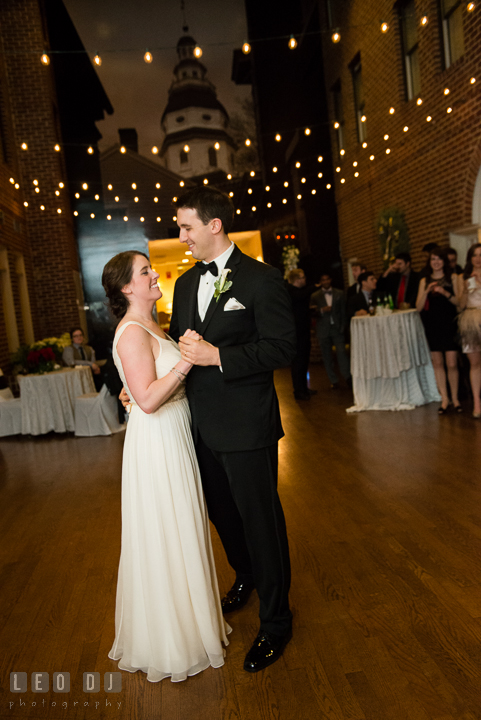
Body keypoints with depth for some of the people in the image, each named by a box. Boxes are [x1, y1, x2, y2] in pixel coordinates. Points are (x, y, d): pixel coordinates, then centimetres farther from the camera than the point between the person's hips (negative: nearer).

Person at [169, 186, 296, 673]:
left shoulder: (261, 280, -12)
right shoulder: (186, 282, 10)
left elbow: (283, 348, -17)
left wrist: (218, 355, -24)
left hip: (246, 426, -7)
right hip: (201, 424, 7)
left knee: (260, 520, 7)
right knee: (221, 511, 24)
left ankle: (275, 622, 28)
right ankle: (246, 576, 53)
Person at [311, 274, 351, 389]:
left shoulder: (339, 294, 9)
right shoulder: (315, 296, 7)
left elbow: (343, 311, 8)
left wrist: (342, 326, -1)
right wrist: (322, 310, -16)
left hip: (337, 328, 0)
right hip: (323, 329, 1)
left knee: (341, 352, -13)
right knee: (327, 356, 2)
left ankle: (347, 376, -4)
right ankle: (334, 381, 9)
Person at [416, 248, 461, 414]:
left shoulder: (452, 278, 5)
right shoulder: (424, 281, 10)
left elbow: (459, 302, -1)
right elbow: (418, 307, 4)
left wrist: (445, 293, -17)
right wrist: (427, 291, -11)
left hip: (448, 324, -2)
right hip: (431, 325, 2)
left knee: (452, 364, -6)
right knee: (437, 363, 4)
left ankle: (455, 398, 9)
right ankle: (444, 399, 12)